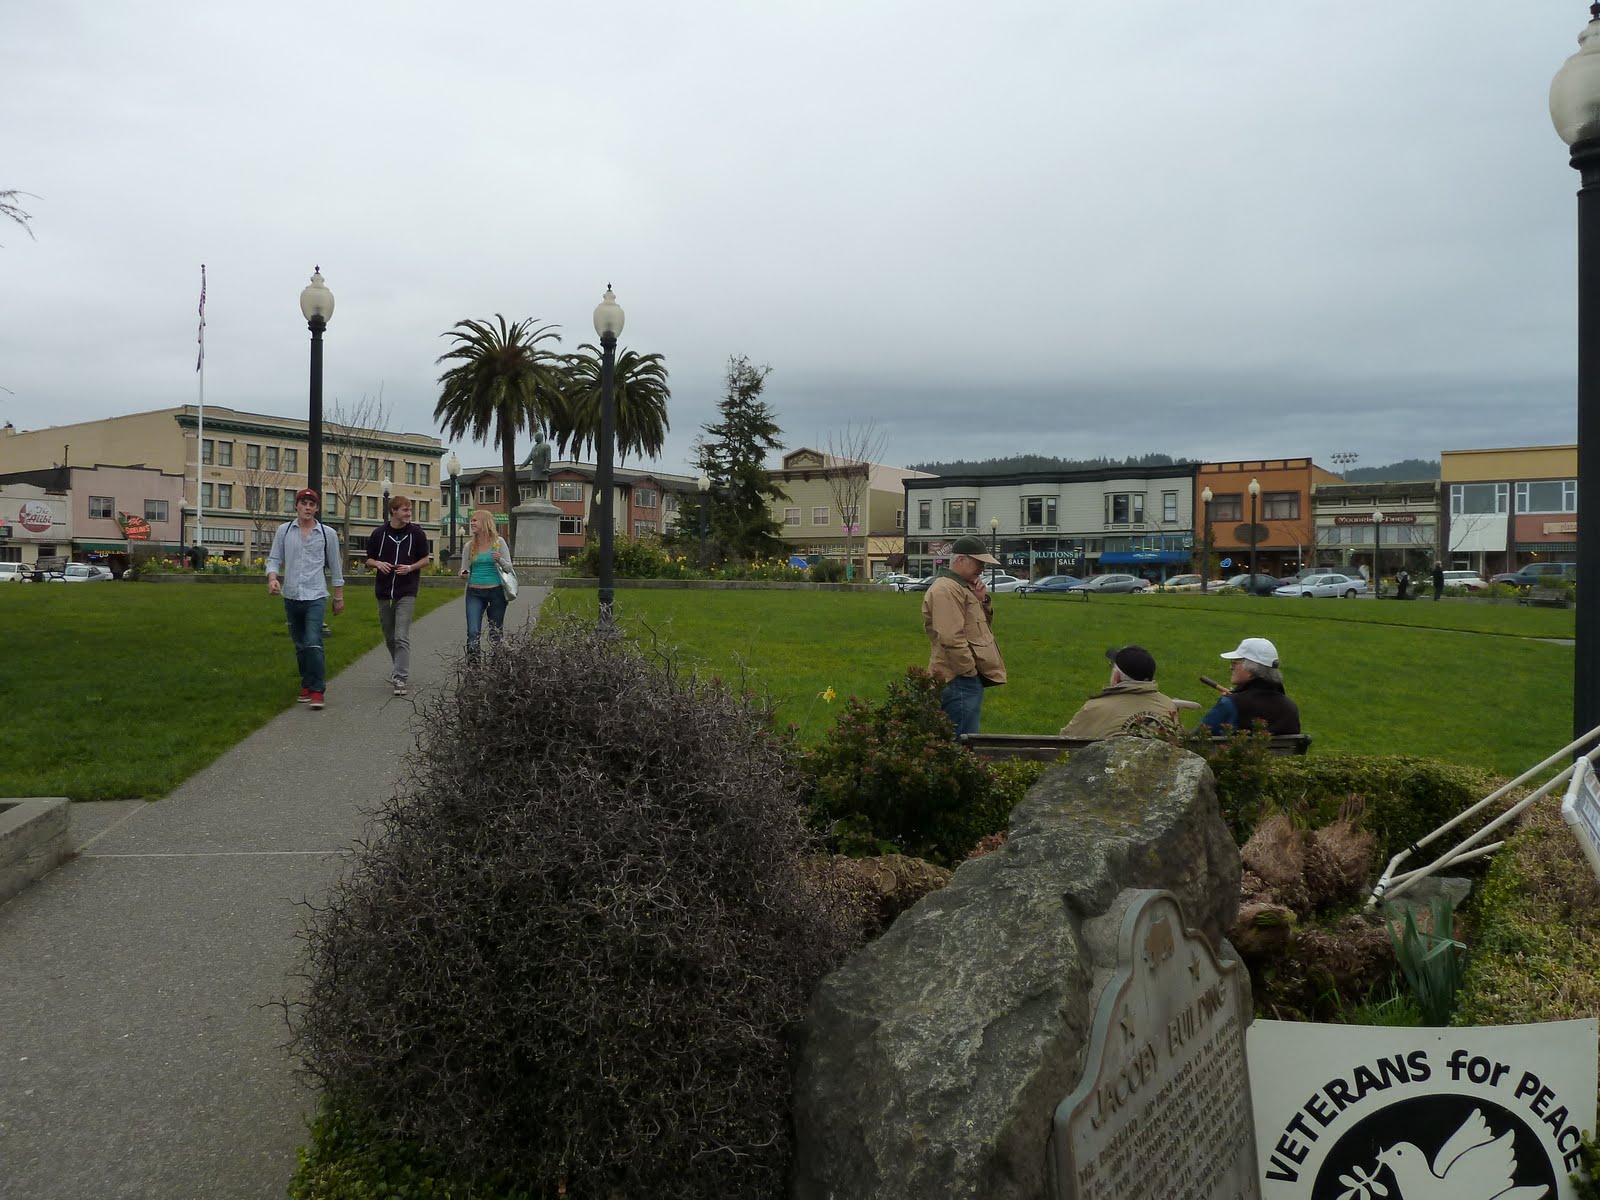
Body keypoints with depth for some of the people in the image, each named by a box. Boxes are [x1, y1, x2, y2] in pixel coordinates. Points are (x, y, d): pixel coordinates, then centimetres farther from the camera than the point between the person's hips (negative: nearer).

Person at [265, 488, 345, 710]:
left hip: (315, 596, -3)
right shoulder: (284, 531, 5)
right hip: (291, 596, 3)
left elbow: (335, 567, 7)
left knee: (313, 643, -15)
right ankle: (307, 685, 25)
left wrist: (339, 597, 10)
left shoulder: (328, 534, 1)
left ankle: (317, 691, -10)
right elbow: (274, 559, 5)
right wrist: (273, 578, -16)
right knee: (300, 645, 12)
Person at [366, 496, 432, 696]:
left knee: (402, 637, -13)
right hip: (383, 591, 3)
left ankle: (400, 679, -15)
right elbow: (369, 560, 12)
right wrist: (378, 564, -10)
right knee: (389, 637, 14)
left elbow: (425, 559, 7)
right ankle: (399, 668, 35)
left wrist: (410, 568, -12)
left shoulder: (416, 533, -1)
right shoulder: (379, 534, 3)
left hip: (406, 592, -3)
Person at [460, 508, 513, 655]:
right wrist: (464, 573, -9)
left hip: (496, 592, -1)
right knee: (473, 633, -10)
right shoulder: (470, 545, 5)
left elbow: (509, 566, 2)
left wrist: (500, 560, -18)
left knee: (495, 633, 7)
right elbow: (464, 569, 14)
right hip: (474, 593, 1)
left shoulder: (498, 542, 0)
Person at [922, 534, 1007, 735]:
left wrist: (983, 600, 8)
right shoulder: (945, 590, -15)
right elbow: (951, 638, -23)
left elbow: (982, 624, 25)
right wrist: (970, 670, -17)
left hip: (971, 677, 11)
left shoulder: (963, 587, 19)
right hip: (961, 680, -11)